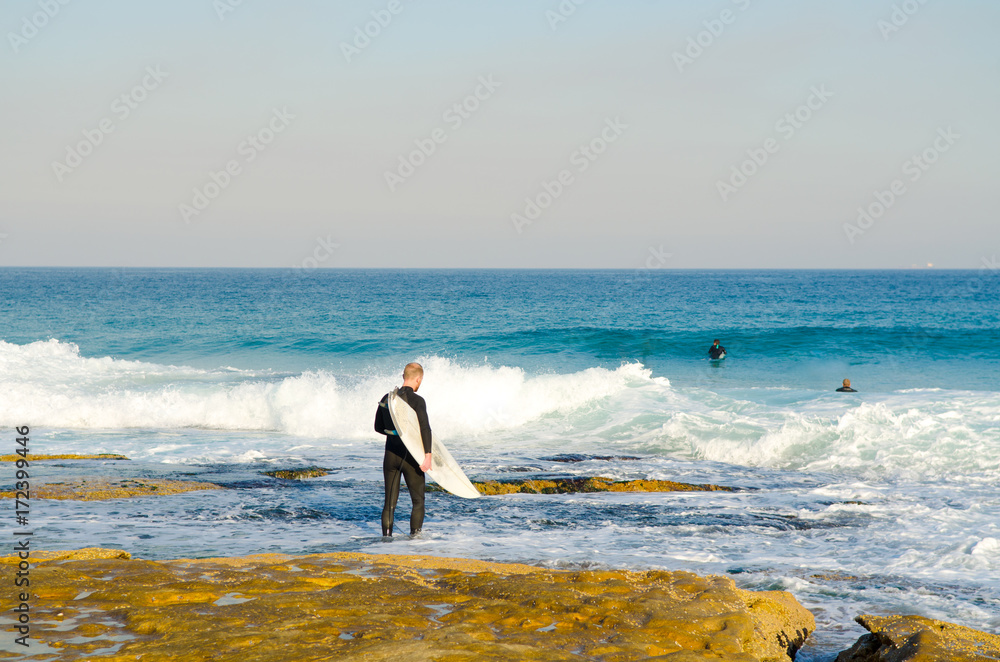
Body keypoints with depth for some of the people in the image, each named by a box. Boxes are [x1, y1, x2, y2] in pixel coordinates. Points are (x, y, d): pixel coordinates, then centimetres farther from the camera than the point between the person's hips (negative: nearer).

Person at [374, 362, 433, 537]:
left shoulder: (386, 398, 6)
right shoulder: (417, 400, -12)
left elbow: (378, 427, 15)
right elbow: (425, 429, -20)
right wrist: (427, 455, -23)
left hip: (390, 456, 5)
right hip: (410, 457, -5)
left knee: (390, 502, 11)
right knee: (418, 501, 9)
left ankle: (386, 536, 7)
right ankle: (414, 536, 5)